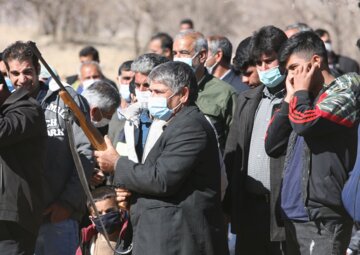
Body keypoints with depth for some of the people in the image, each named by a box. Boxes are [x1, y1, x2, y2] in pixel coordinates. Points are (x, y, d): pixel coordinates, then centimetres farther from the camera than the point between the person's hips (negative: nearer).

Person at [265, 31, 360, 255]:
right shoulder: (306, 99, 19)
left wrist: (301, 91, -2)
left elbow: (305, 123, -21)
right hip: (294, 215, 9)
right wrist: (289, 97, 9)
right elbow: (273, 146, 14)